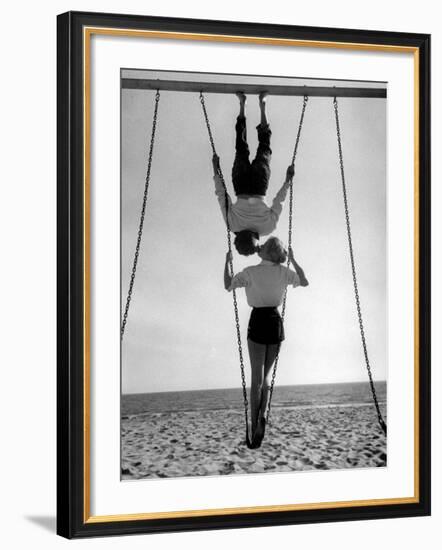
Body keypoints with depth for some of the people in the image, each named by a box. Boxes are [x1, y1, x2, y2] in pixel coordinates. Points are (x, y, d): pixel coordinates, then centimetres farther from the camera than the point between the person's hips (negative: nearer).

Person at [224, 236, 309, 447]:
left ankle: (255, 424, -9)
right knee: (266, 374, 16)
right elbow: (305, 282, 15)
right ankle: (262, 415, -4)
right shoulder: (284, 272, 0)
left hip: (258, 321, -3)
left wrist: (227, 262, 4)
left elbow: (228, 285, -6)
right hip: (276, 322, 3)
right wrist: (293, 260, 20)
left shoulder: (251, 272, -11)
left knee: (257, 377, -1)